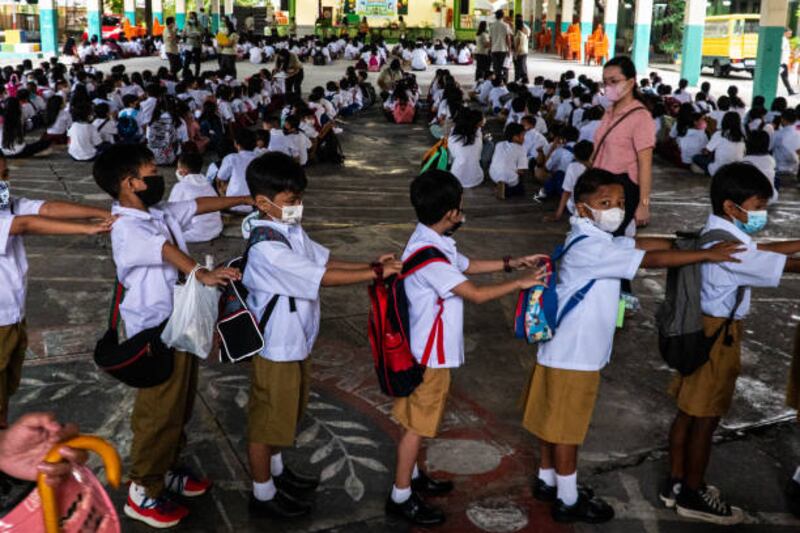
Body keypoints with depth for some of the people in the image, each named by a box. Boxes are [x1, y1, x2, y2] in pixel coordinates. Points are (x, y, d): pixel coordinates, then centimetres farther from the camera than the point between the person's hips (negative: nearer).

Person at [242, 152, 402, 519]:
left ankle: (276, 471, 45)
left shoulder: (291, 231, 1)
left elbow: (325, 260, 6)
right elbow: (324, 278, -29)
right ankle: (263, 494, 24)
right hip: (275, 346, -9)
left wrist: (372, 264, -7)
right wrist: (376, 274, -23)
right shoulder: (266, 247, -29)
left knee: (285, 413, 25)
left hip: (296, 342, 9)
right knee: (266, 419, 7)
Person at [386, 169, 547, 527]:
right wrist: (521, 283, -14)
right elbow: (476, 295, -25)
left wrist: (510, 264, 11)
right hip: (429, 352, -9)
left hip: (432, 349, 10)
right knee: (417, 424, 2)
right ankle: (400, 497, 14)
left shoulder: (433, 242, 4)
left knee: (421, 419, 22)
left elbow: (466, 266, 20)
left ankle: (413, 474, 38)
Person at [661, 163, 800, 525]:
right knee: (705, 419, 3)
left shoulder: (716, 234, 8)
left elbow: (758, 251, 14)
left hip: (706, 328, 10)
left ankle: (676, 483, 29)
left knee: (689, 411, 17)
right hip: (718, 335, -10)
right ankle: (692, 496, 17)